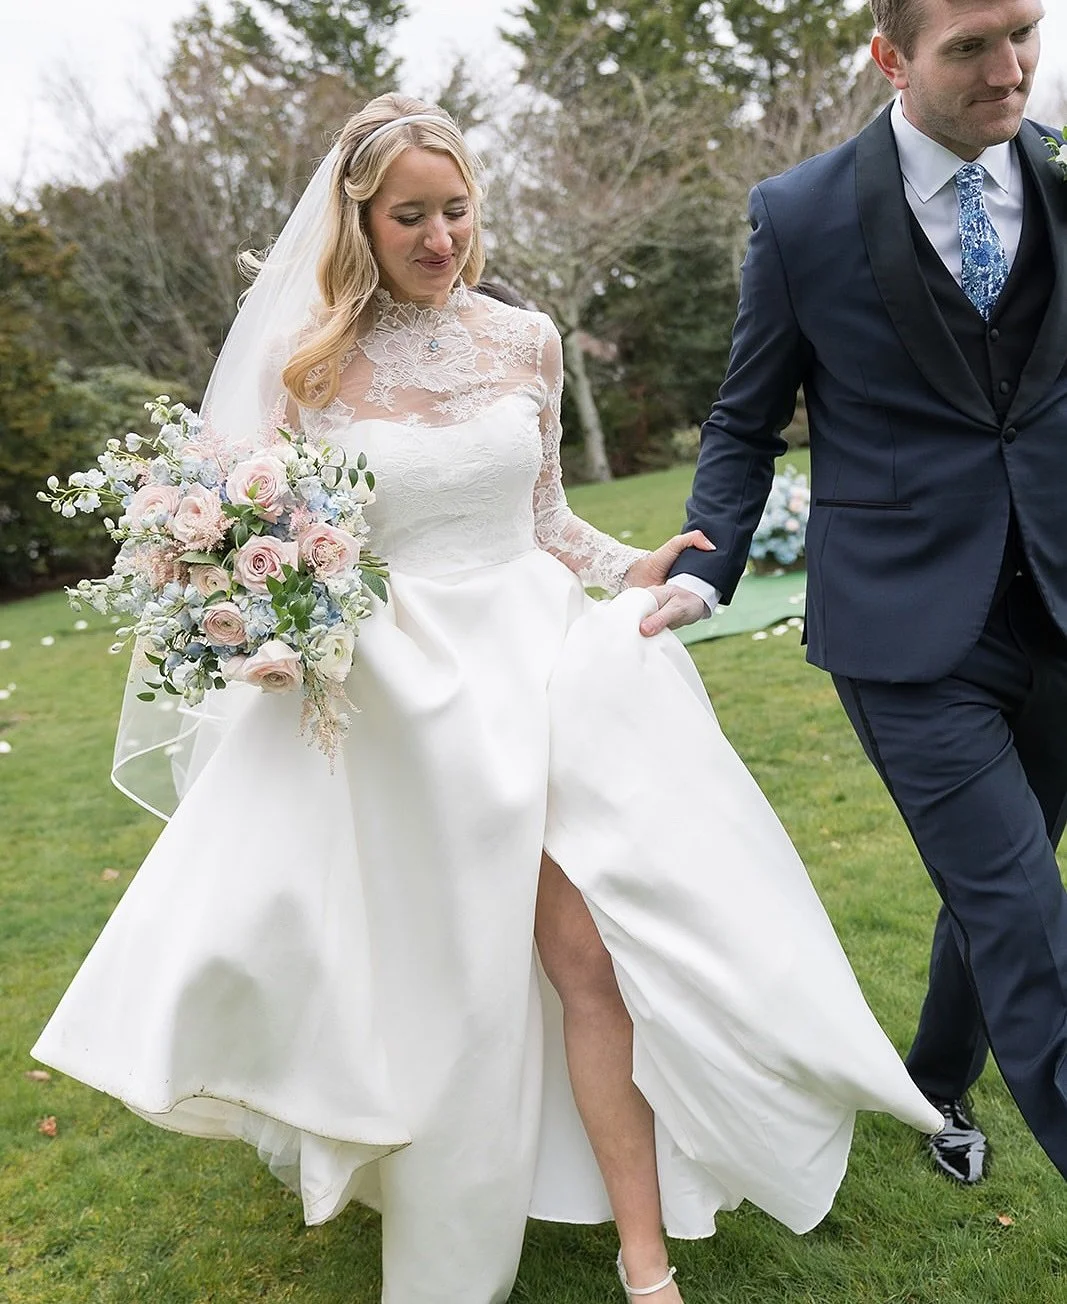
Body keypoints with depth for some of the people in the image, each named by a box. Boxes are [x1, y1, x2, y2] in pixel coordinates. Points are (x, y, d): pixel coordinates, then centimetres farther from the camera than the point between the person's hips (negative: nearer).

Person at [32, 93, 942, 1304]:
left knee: (591, 950, -2)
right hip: (410, 691, -2)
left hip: (550, 663, 2)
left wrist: (628, 570, 0)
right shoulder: (312, 362, -2)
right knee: (450, 970, 5)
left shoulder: (525, 340, 5)